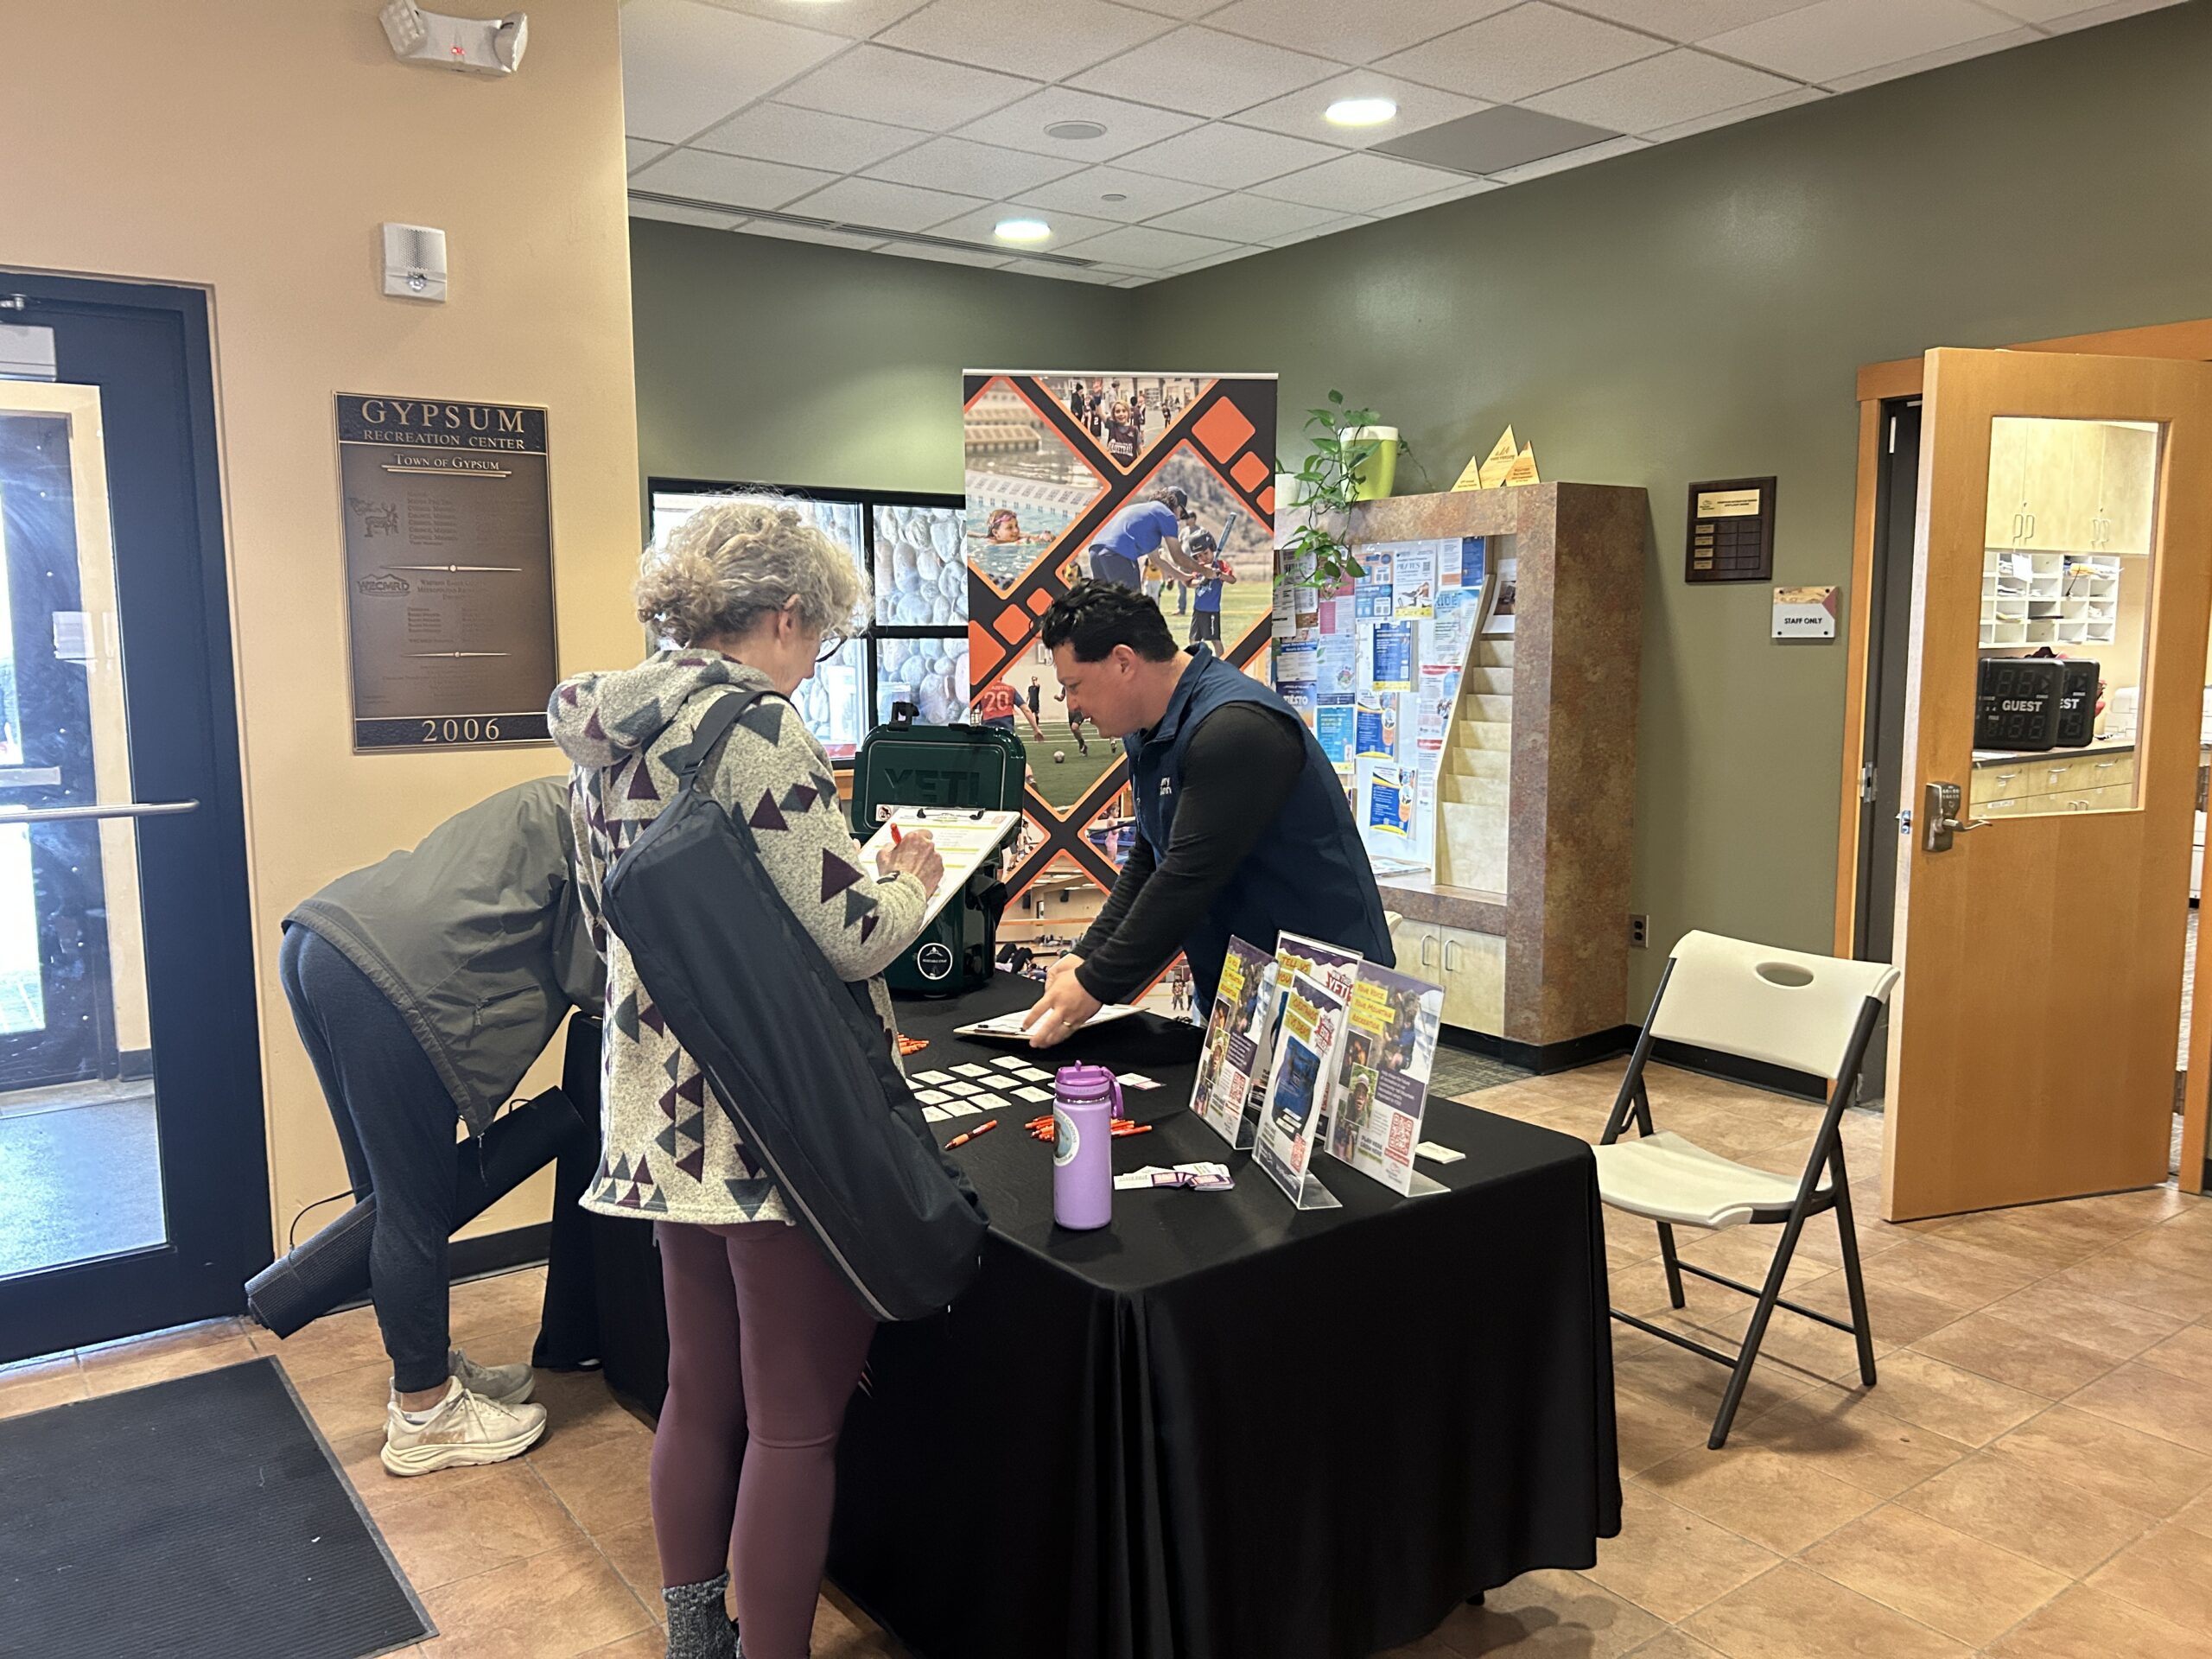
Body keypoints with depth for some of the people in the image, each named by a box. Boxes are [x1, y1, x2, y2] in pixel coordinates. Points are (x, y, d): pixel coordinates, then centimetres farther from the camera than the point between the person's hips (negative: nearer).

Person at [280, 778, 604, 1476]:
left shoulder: (559, 807, 27)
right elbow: (590, 973, -6)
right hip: (392, 969, -10)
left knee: (390, 1194, 19)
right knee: (416, 1206, 2)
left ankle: (427, 1366, 33)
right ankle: (422, 1415, 15)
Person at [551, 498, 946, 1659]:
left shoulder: (604, 734, 9)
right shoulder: (754, 725, -18)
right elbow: (843, 935, -21)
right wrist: (909, 881, 0)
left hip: (666, 1116, 9)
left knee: (700, 1391, 22)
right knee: (796, 1421, 5)